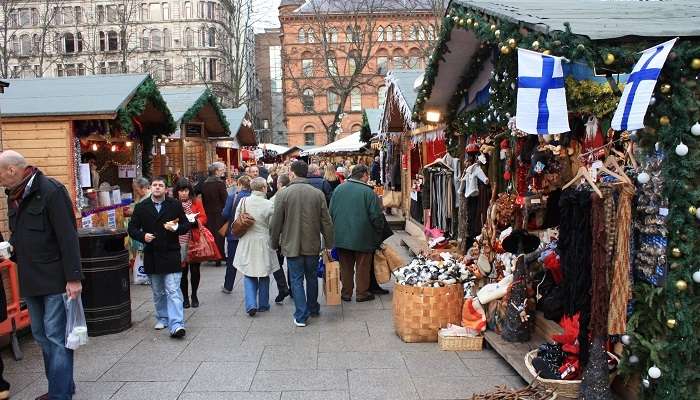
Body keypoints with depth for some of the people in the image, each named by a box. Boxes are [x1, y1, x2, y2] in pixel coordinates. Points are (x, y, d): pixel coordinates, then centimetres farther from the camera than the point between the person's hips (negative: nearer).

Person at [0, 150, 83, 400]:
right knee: (41, 336, 15)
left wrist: (73, 277, -20)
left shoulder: (50, 191, -14)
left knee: (56, 338, -3)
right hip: (30, 280, 9)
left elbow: (68, 237, -18)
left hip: (54, 279, -9)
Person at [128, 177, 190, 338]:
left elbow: (186, 225, 4)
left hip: (171, 254, -3)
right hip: (152, 256, 3)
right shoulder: (141, 207, 4)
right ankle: (162, 318, 32)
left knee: (173, 291, -9)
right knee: (158, 292, 16)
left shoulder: (175, 205, 1)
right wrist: (142, 236, -12)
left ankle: (176, 325, -13)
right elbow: (132, 228, 8)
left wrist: (176, 228, -17)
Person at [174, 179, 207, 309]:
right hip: (180, 241, -1)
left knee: (195, 269, 5)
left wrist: (195, 221, -16)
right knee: (182, 270, 2)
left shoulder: (196, 202, 6)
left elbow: (203, 218, 3)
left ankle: (194, 296, 23)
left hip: (195, 240, 1)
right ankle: (185, 298, 17)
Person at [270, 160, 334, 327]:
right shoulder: (318, 194, -4)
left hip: (292, 245, -3)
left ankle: (301, 316, 6)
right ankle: (313, 308, 34)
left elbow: (275, 223, -7)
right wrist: (329, 244, 8)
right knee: (312, 277, 19)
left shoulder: (283, 194, -11)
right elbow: (326, 222, -1)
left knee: (296, 280, 6)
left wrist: (274, 243, 7)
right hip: (313, 245, 3)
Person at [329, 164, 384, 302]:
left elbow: (331, 212, 9)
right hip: (362, 237, -4)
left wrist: (335, 231, 18)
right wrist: (379, 233, 4)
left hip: (341, 237, 4)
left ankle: (346, 293, 20)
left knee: (346, 266, 14)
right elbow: (376, 216, -12)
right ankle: (362, 293, 18)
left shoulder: (339, 189, 2)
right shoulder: (368, 192, -13)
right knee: (362, 266, 10)